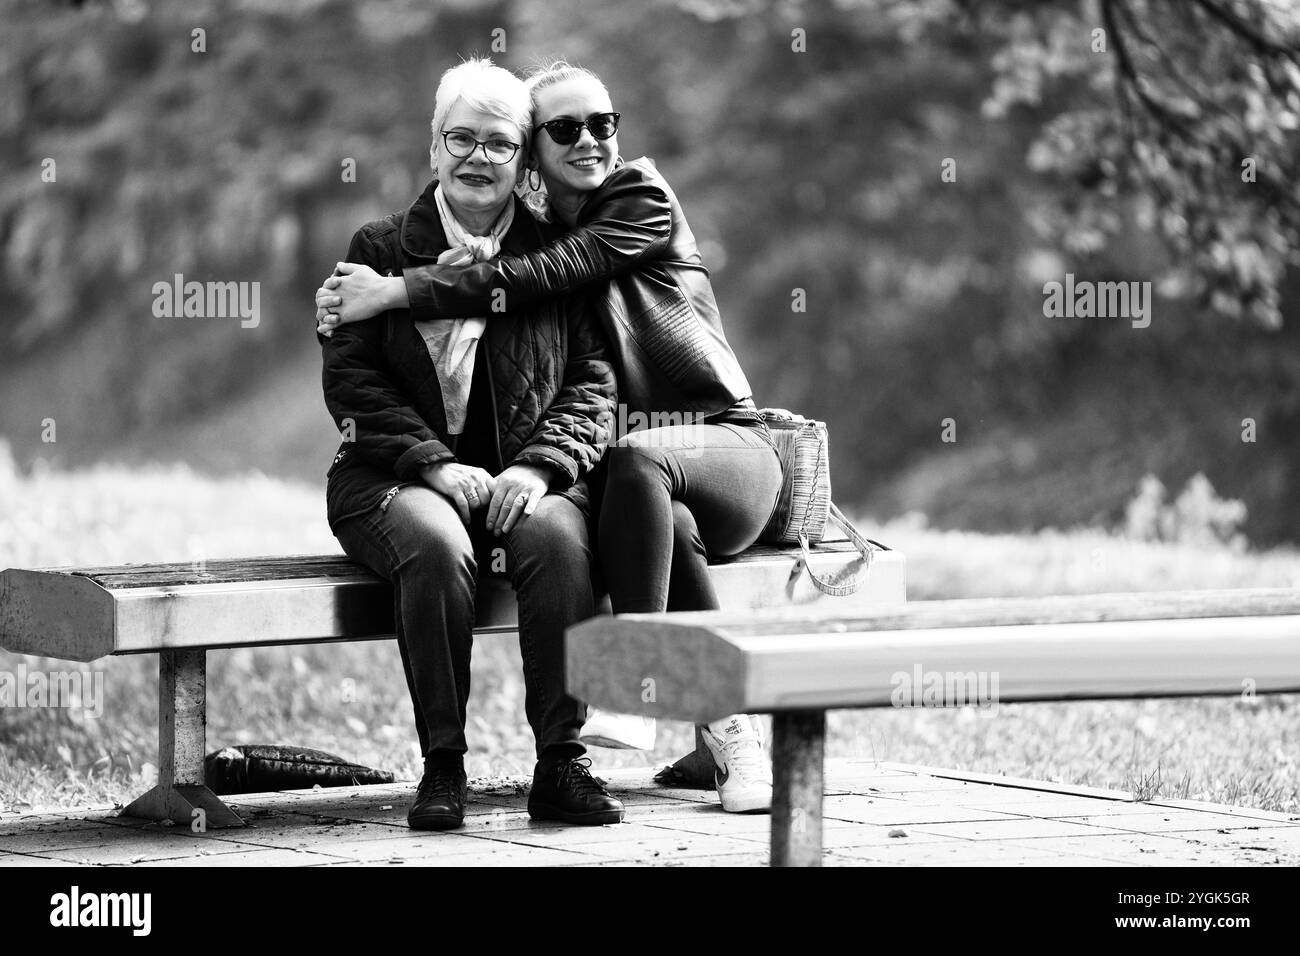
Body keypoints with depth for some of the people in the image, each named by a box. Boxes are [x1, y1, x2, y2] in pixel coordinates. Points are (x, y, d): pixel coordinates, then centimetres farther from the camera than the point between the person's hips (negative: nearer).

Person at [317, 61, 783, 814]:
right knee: (664, 522, -35)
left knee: (637, 462, -37)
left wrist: (398, 292, -17)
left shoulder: (643, 199, 1)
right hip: (613, 461, 2)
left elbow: (546, 277, -15)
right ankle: (730, 729, -32)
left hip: (726, 444, -2)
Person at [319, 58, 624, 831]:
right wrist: (436, 465, -14)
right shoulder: (380, 250, 9)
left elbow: (593, 382, 5)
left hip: (524, 475, 1)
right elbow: (349, 381, -1)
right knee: (437, 546, -36)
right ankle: (443, 764, -26)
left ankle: (563, 763, -27)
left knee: (558, 538, -33)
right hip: (397, 477, -1)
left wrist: (542, 465, -14)